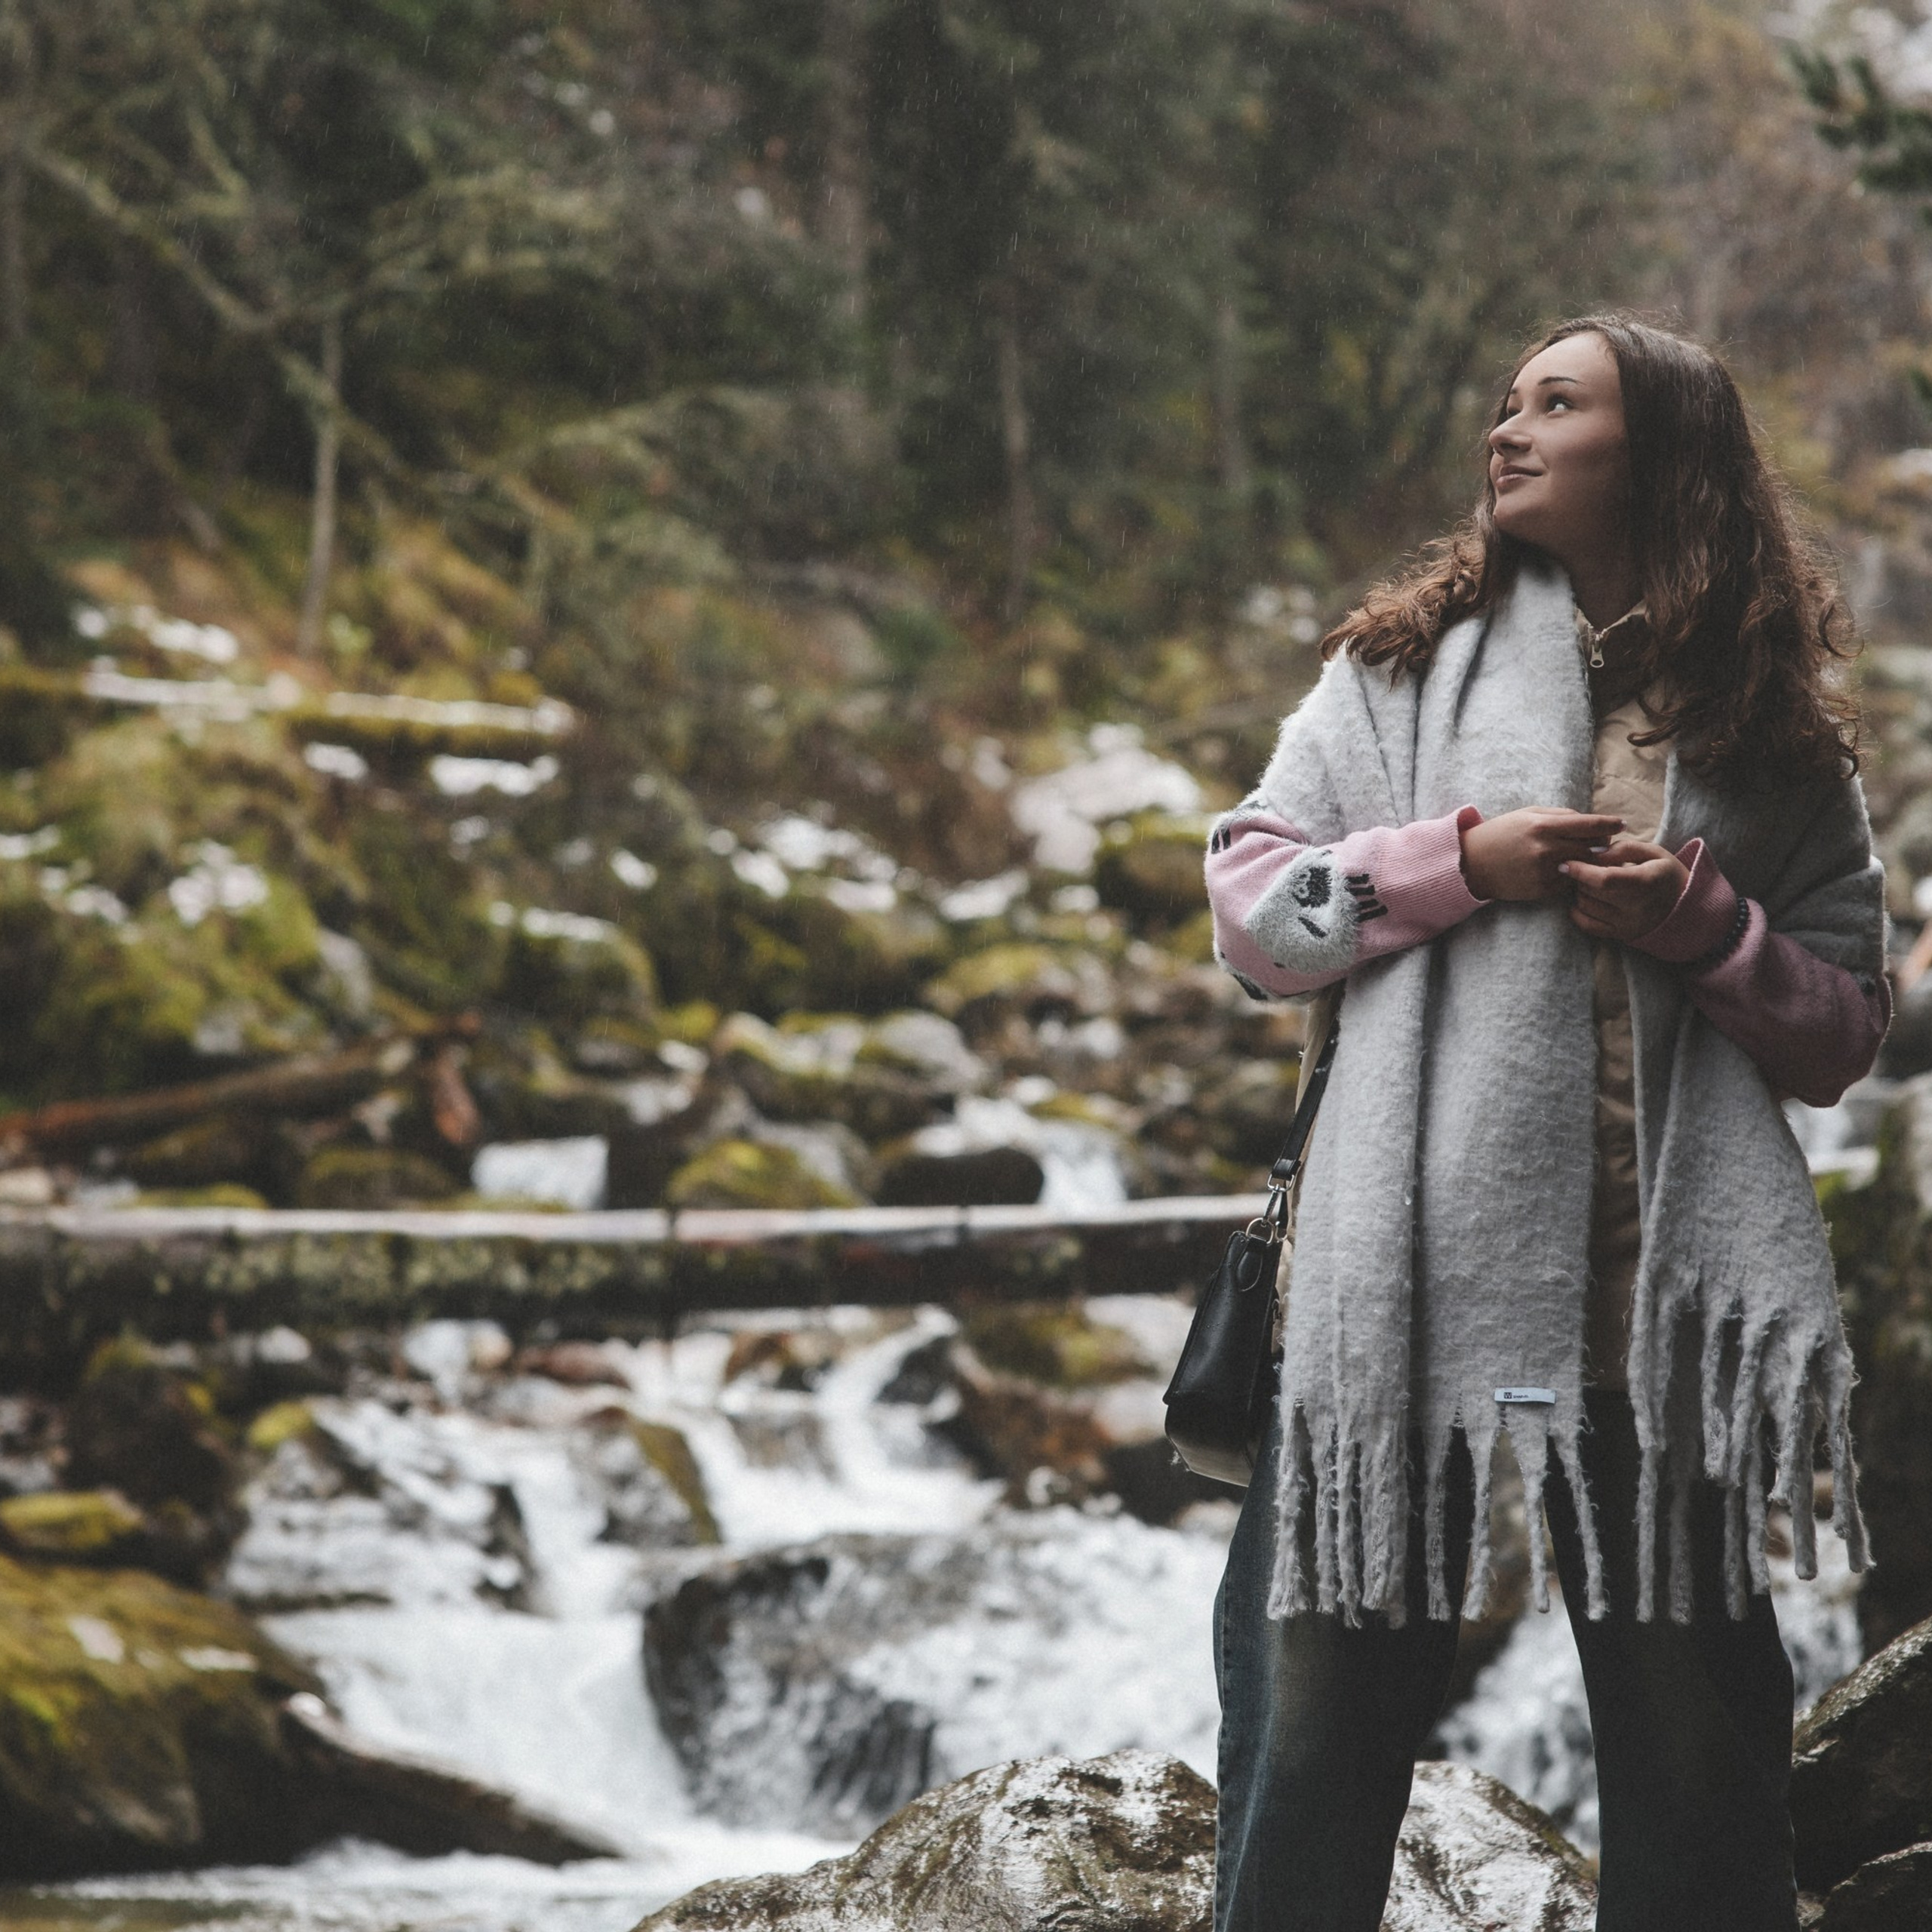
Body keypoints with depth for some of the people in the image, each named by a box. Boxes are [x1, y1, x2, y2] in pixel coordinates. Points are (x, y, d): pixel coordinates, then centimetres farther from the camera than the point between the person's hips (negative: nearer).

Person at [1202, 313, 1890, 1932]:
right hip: (1420, 1277, -1)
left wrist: (1706, 932, -8)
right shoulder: (1407, 661, 11)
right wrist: (1462, 863, -8)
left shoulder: (1779, 732, 11)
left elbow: (1846, 1025, 11)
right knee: (1333, 1706, 3)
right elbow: (1252, 906, 6)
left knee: (1698, 1725, 6)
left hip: (1669, 1294, 1)